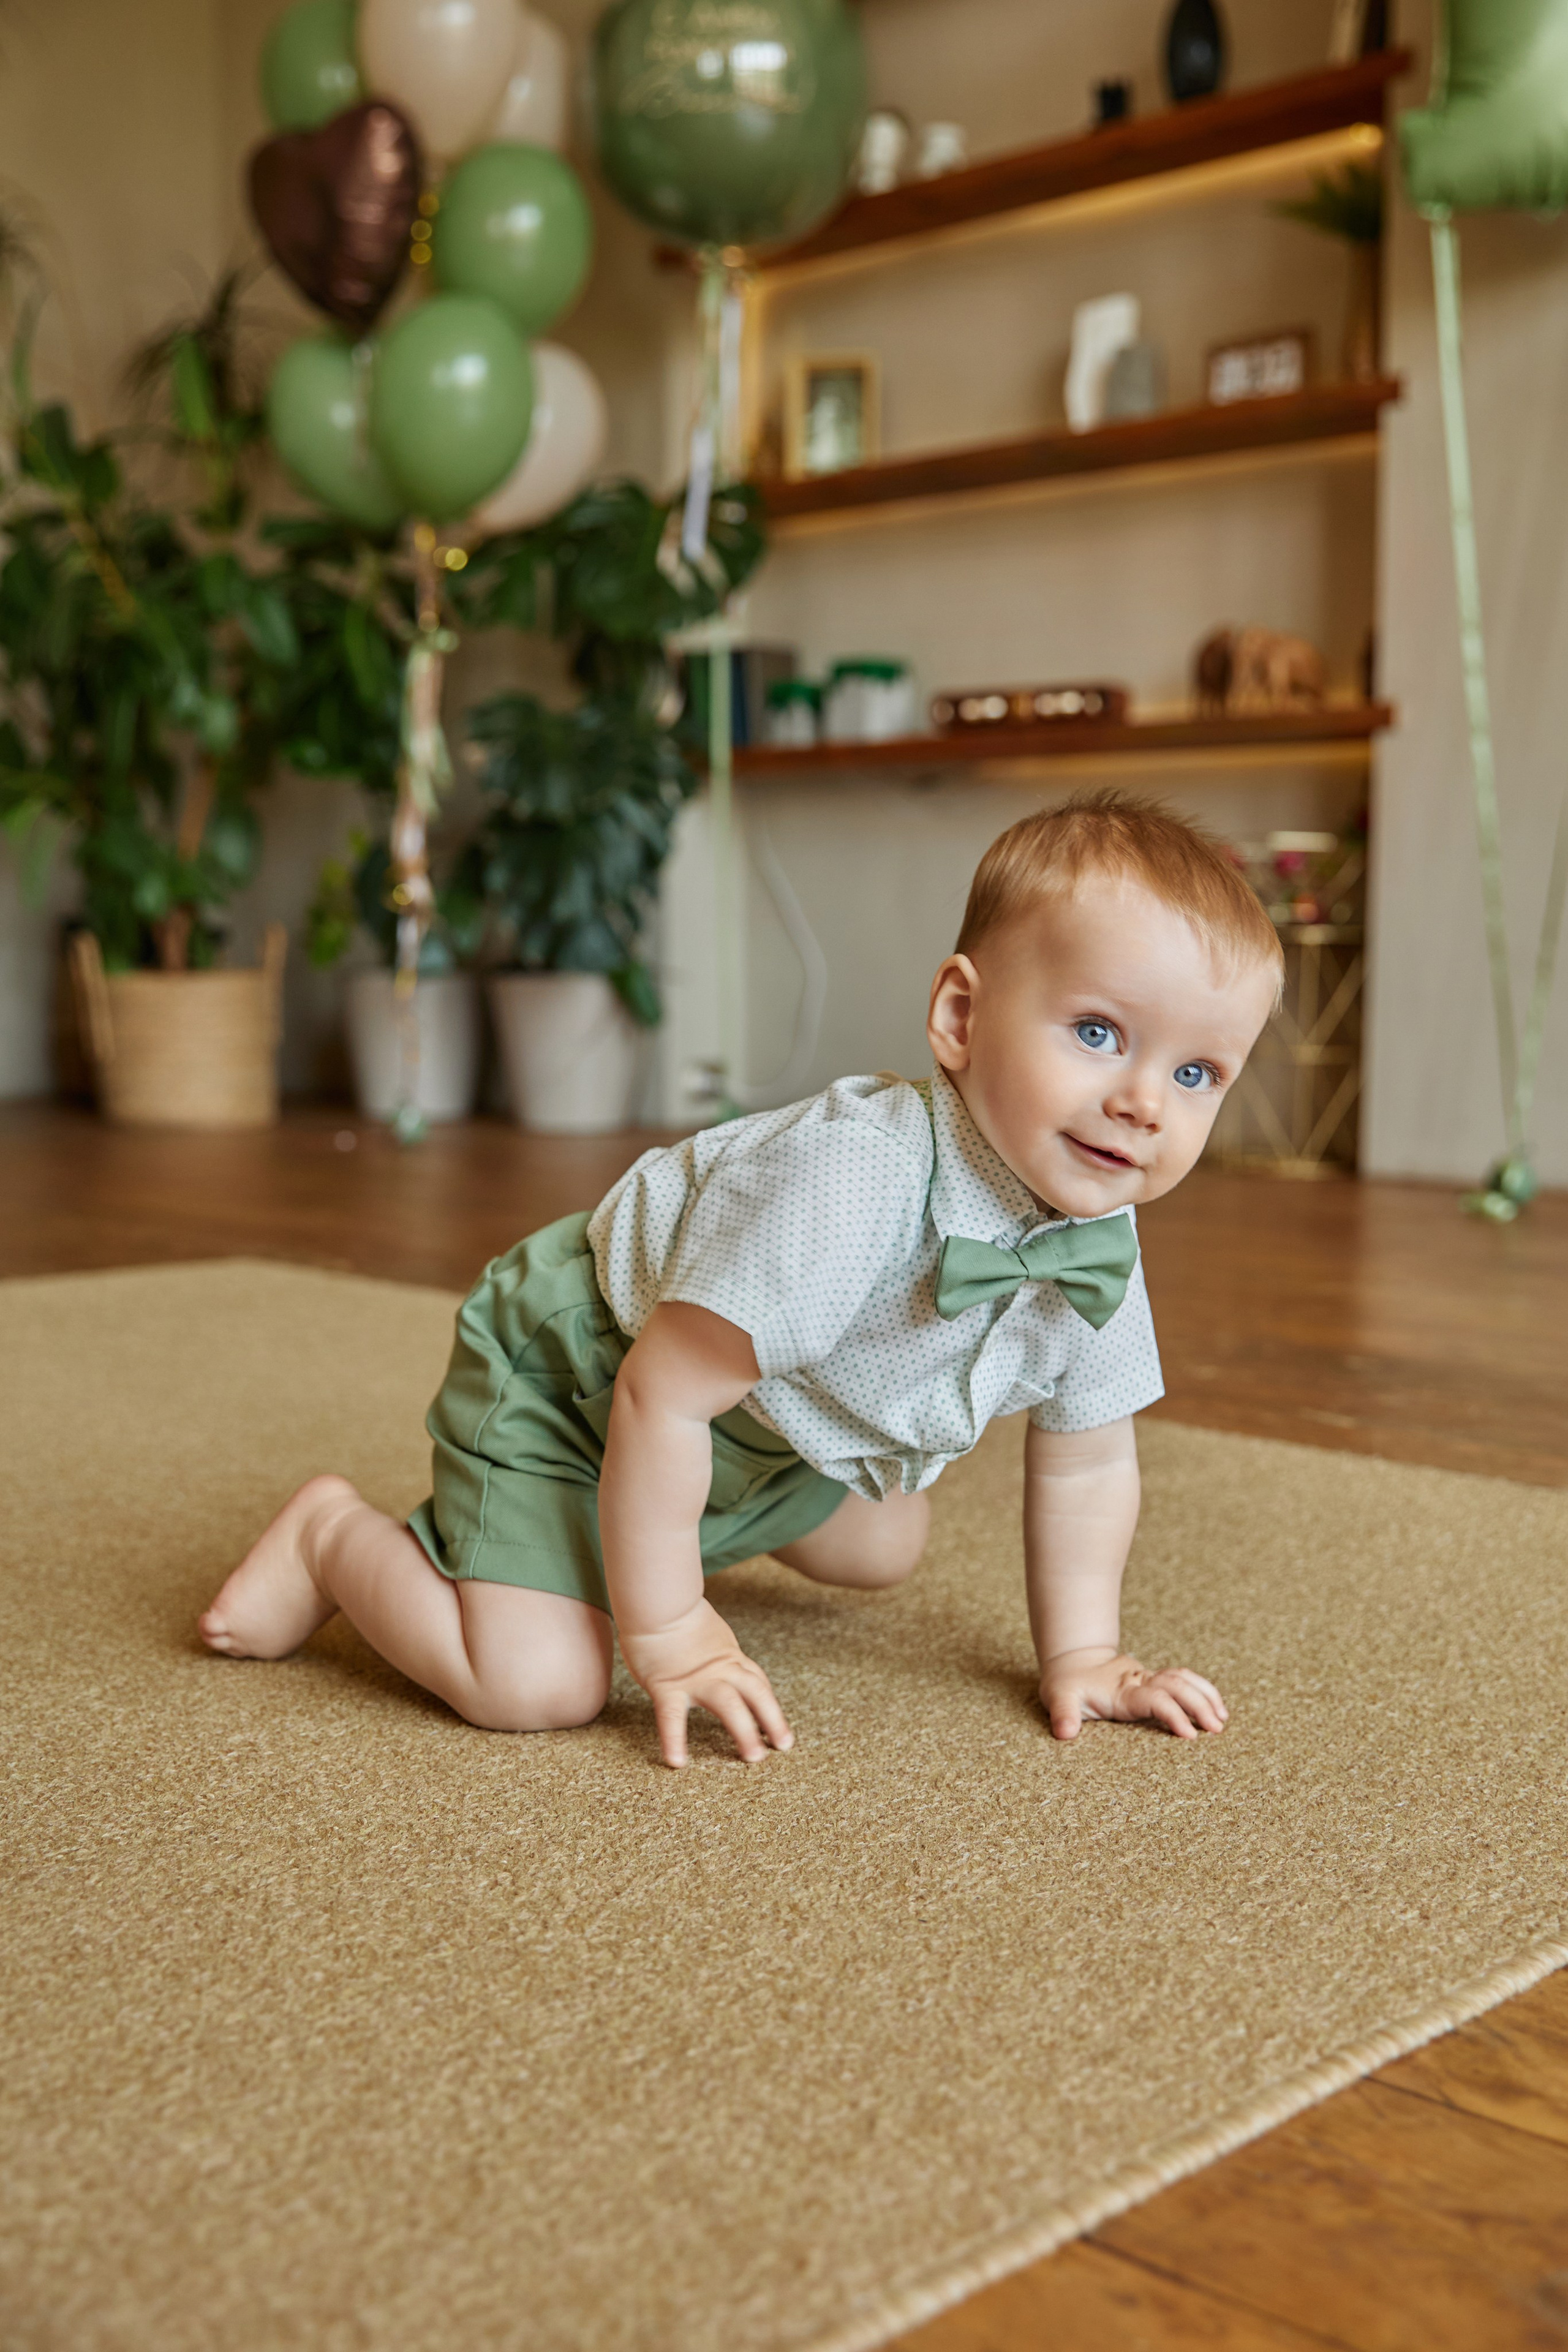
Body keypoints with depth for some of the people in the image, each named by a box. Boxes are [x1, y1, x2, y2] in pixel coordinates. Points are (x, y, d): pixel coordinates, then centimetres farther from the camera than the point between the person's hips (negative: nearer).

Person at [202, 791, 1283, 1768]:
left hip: (766, 1430, 8)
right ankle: (334, 1534, 6)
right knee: (535, 1683, -21)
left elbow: (1086, 1465, 1)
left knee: (885, 1548, 26)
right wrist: (669, 1637, -26)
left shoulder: (1102, 1246, -16)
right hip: (567, 1369, -8)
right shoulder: (846, 1185, -41)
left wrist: (1083, 1657, 0)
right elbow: (661, 1393, -34)